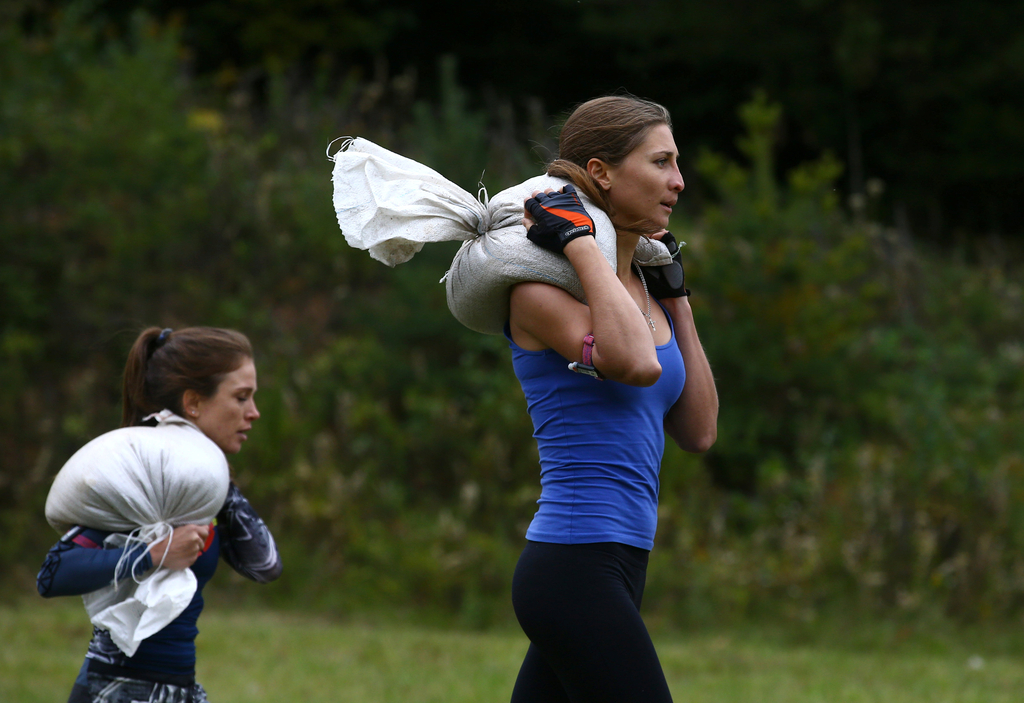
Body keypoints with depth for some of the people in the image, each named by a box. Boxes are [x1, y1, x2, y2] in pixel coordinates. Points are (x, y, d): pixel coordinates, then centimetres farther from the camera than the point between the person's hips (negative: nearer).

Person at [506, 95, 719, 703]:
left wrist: (676, 298, 18)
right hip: (575, 567, -9)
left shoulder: (639, 287, 17)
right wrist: (579, 241, -18)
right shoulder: (541, 290, -8)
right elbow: (635, 363, -28)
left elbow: (699, 431, 18)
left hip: (616, 569, 9)